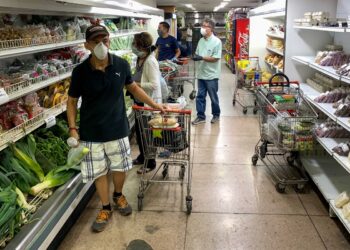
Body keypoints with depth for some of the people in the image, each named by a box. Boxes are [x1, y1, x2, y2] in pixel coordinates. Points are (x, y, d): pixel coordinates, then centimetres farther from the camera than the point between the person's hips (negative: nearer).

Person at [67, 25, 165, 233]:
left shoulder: (121, 65, -8)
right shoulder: (80, 72, -12)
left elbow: (133, 87, 10)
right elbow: (72, 101, -1)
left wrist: (154, 104, 12)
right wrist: (73, 128, -10)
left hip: (118, 128, 2)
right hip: (92, 133, -1)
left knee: (120, 167, 17)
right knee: (99, 172, 11)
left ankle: (119, 195, 46)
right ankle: (106, 208, 33)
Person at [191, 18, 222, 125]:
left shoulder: (216, 41, -12)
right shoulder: (201, 40, 8)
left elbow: (216, 58, -17)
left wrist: (202, 57, -24)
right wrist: (195, 56, -8)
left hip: (211, 75, -6)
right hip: (201, 74, 6)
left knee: (213, 97, 8)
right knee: (200, 96, 8)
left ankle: (216, 115, 27)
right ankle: (200, 116, 18)